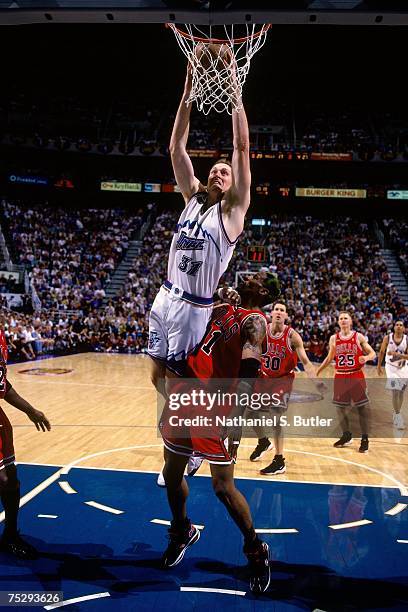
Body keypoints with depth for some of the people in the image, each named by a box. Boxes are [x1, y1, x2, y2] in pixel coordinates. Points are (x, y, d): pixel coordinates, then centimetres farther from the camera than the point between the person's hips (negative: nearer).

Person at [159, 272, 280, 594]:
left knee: (223, 486, -3)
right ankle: (182, 532, 43)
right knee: (171, 473, 17)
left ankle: (256, 551, 21)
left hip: (215, 407, -8)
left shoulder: (255, 321, -11)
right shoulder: (223, 309, 14)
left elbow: (249, 369, -24)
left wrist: (236, 417, -34)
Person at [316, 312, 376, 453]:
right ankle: (347, 436, 25)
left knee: (362, 407, -1)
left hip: (356, 376, -3)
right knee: (340, 407, 8)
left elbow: (373, 353, 0)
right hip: (340, 377, 3)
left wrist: (366, 357, -22)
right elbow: (329, 358, 15)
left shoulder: (358, 337, -4)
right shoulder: (334, 338, 4)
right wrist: (318, 371, 12)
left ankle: (364, 439, 11)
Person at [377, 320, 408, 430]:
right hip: (391, 367, -2)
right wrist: (379, 366, 6)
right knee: (395, 392, -13)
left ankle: (397, 414, 30)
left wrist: (397, 354, -30)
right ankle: (398, 416, -4)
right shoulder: (387, 338, -10)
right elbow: (382, 352, 2)